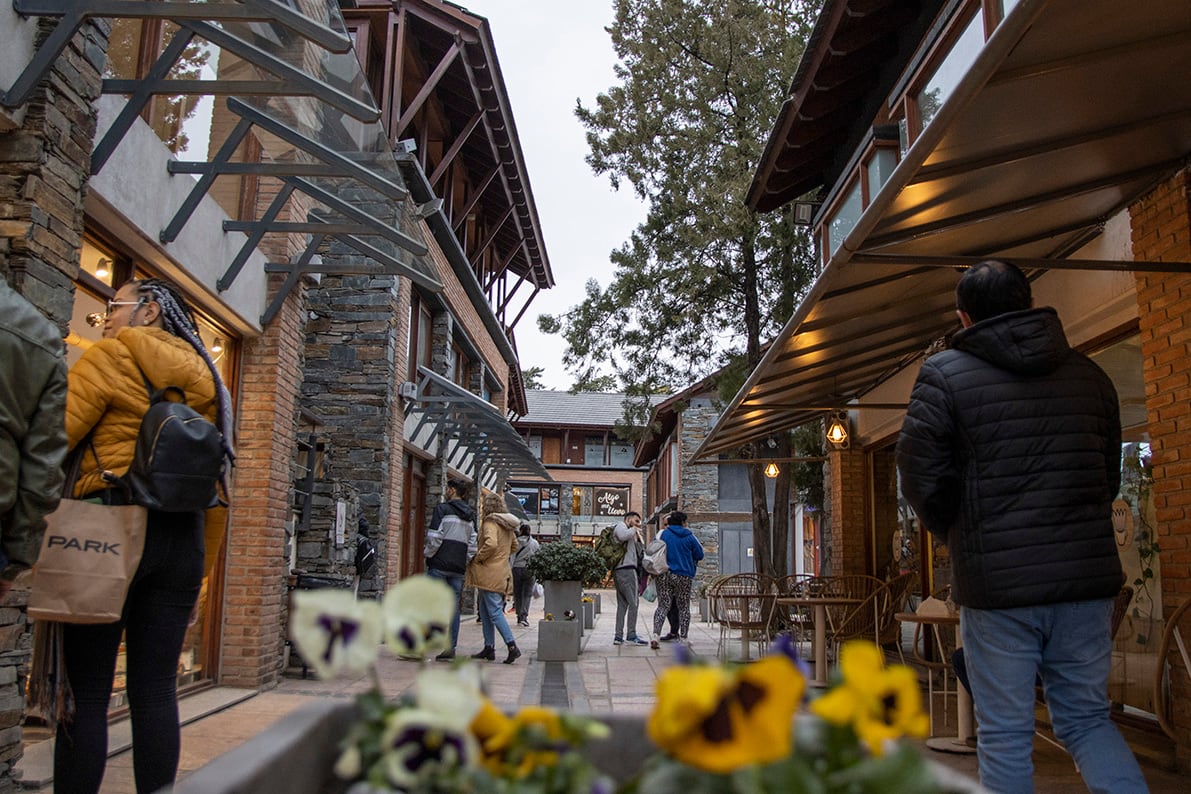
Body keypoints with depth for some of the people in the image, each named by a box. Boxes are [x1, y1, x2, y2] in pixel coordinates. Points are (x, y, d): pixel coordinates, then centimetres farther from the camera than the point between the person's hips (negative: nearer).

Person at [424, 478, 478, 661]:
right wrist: (466, 562, 16)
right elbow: (473, 544, 12)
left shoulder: (443, 509, -4)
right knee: (453, 606, 6)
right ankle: (451, 647, 3)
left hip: (439, 564, -5)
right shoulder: (471, 515, 15)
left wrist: (427, 553, 3)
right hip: (458, 568, 6)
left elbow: (434, 536, -12)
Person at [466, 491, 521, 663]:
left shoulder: (490, 522, -13)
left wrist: (477, 558, -15)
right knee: (485, 610, 16)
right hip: (502, 571, 9)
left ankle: (512, 647, -14)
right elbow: (514, 546, 25)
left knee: (494, 612, -8)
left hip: (490, 573, -9)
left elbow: (491, 544, -28)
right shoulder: (507, 525, 14)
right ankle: (489, 648, 18)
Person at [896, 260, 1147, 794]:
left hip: (997, 582, -4)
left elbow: (921, 477, -8)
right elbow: (1110, 477, 14)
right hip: (1087, 577, 5)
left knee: (1004, 735, 6)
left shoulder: (944, 374, -5)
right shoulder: (1089, 374, 10)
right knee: (1086, 717, 18)